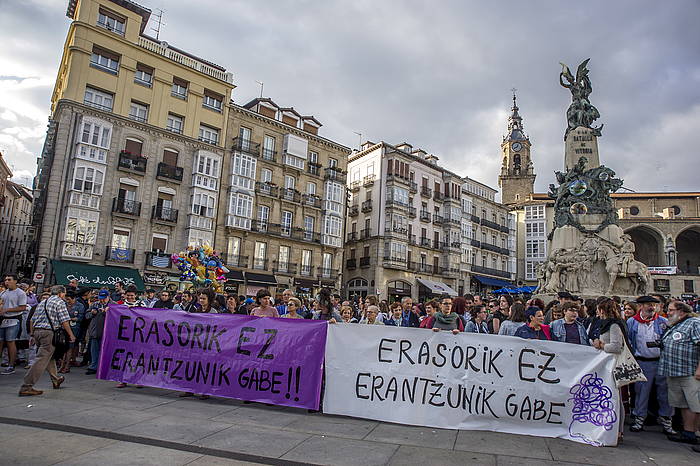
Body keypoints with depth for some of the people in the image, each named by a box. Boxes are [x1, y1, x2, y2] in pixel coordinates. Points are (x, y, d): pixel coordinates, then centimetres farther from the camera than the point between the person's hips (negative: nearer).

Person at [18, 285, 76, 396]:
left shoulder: (42, 303, 20)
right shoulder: (59, 302, -4)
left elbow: (33, 320, 20)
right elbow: (64, 321, -10)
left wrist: (32, 334, 26)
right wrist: (71, 335, -4)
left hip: (37, 331, 9)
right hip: (49, 332, -9)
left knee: (50, 355, 21)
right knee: (42, 359, -7)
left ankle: (56, 380, 34)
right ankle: (26, 387, -10)